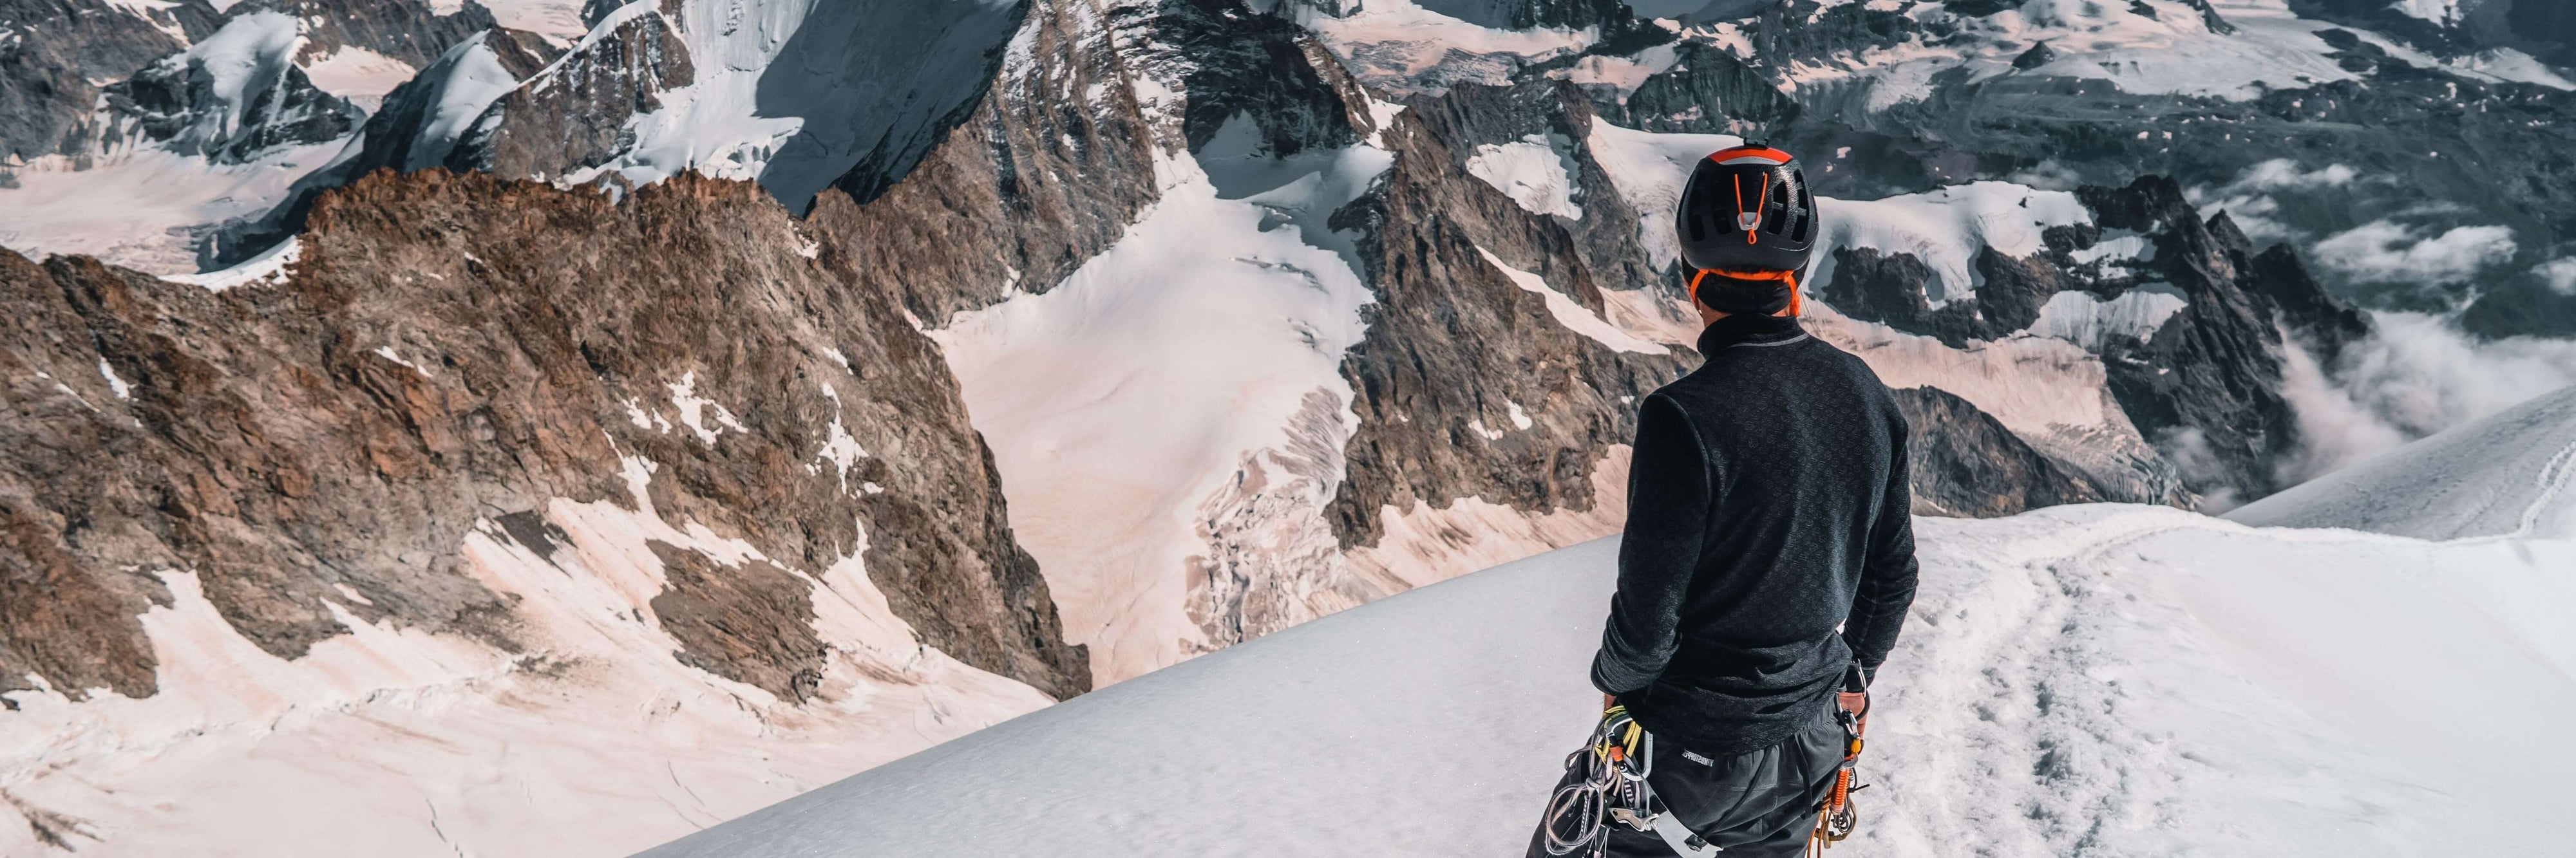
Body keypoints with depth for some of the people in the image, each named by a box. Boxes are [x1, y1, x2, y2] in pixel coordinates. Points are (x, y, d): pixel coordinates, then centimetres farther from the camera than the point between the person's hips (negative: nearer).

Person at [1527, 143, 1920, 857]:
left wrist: (1615, 682, 2)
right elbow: (1893, 575, 7)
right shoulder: (1868, 396, -5)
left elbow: (1647, 617, -20)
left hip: (1690, 751, -6)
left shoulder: (1685, 418, -26)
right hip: (1812, 745, 6)